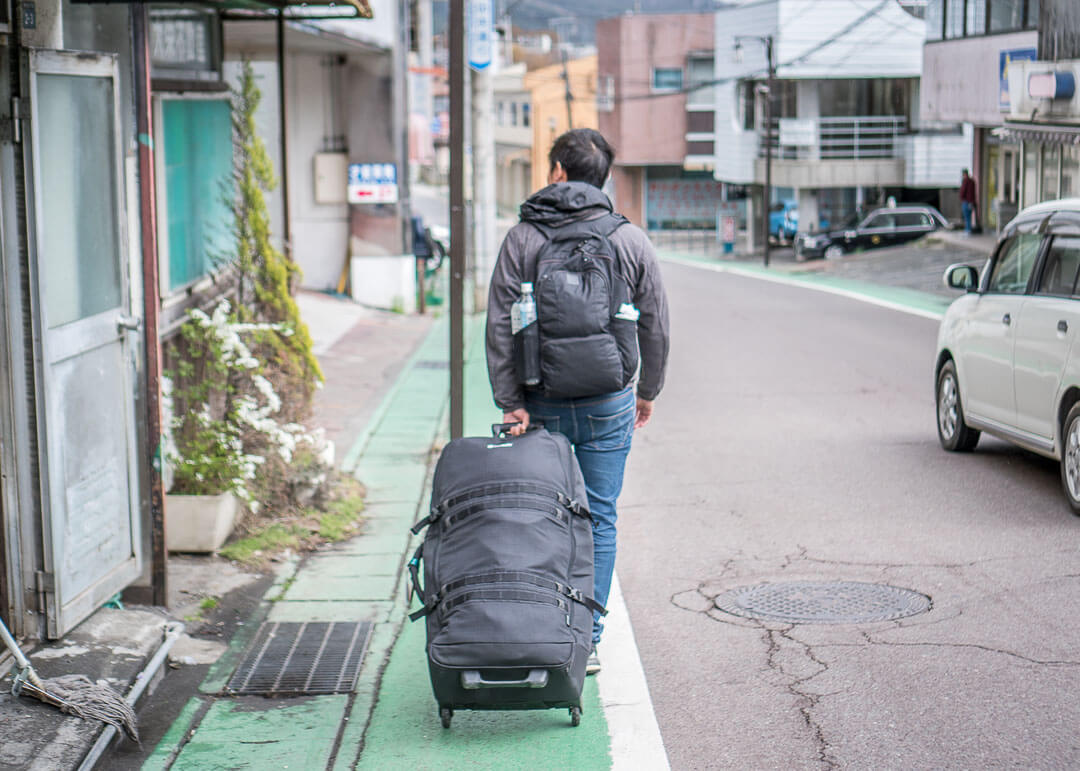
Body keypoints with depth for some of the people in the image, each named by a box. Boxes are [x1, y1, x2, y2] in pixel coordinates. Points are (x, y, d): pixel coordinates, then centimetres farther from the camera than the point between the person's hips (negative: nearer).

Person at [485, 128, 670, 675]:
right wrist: (648, 391, 18)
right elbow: (655, 326, 5)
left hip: (540, 405, 0)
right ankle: (586, 644, 7)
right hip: (607, 404, 0)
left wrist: (510, 401, -7)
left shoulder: (522, 238, -2)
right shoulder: (630, 240, 1)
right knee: (599, 521, 6)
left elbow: (500, 326, -7)